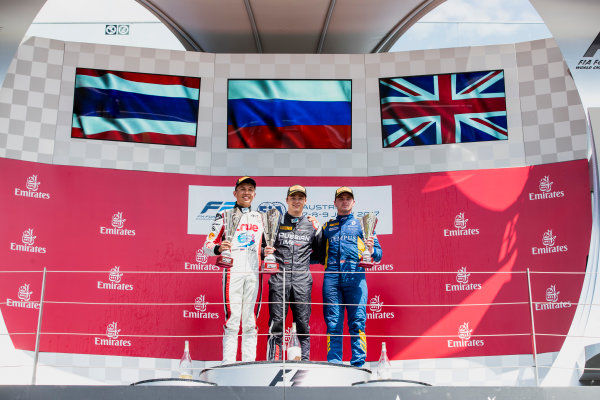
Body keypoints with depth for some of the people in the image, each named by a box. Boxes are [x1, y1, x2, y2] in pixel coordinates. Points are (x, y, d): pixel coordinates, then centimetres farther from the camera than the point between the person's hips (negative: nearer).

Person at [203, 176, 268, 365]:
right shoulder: (224, 216, 10)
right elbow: (208, 245, 4)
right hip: (232, 271, -3)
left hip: (254, 273, 3)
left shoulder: (261, 218, 20)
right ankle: (228, 365, -5)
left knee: (251, 322, 2)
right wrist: (218, 248, -18)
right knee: (232, 320, -8)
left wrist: (268, 252, 2)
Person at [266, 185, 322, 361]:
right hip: (279, 279, -1)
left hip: (302, 281, 1)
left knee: (303, 323, 2)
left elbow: (319, 252, 19)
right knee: (276, 323, -3)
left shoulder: (312, 225, 14)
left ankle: (305, 361, 10)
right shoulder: (276, 222, 10)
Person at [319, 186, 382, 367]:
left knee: (357, 322, -8)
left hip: (355, 277, -2)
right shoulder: (327, 226, 24)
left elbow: (378, 254, 12)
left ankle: (358, 364, -7)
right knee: (333, 323, -2)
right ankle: (333, 364, 1)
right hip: (331, 277, 2)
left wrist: (371, 250, -10)